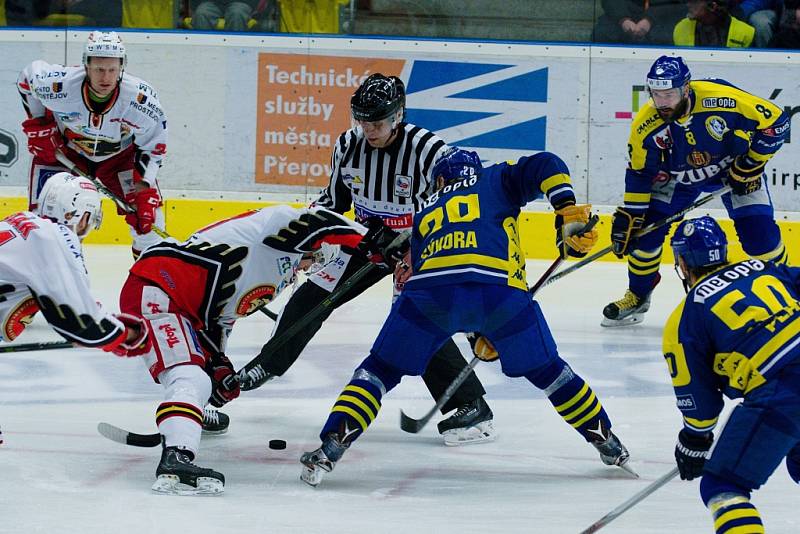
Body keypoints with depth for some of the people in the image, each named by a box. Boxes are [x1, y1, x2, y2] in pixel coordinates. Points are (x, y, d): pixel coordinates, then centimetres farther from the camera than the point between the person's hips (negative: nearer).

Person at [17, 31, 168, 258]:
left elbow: (153, 145, -14)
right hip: (64, 151, -1)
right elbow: (27, 77, -9)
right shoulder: (59, 84, -34)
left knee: (147, 210, -9)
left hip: (120, 156, 1)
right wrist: (38, 124, -9)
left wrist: (142, 184, -22)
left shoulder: (141, 98, -31)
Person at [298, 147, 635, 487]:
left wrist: (481, 336, 42)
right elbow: (544, 166, 13)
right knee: (546, 371, 22)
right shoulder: (497, 180, 32)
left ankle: (331, 447, -1)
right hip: (500, 286, 0)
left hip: (433, 292, 0)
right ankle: (608, 445, 29)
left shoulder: (426, 214, 38)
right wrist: (569, 213, 5)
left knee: (380, 369, 16)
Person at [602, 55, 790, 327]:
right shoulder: (645, 125, -25)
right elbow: (639, 176, -10)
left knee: (759, 233, -12)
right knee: (647, 229, -8)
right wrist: (628, 217, -14)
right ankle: (637, 297, 15)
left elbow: (775, 121, -24)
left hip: (733, 169, -2)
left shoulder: (723, 99, -36)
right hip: (676, 178, 2)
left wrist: (750, 165, -20)